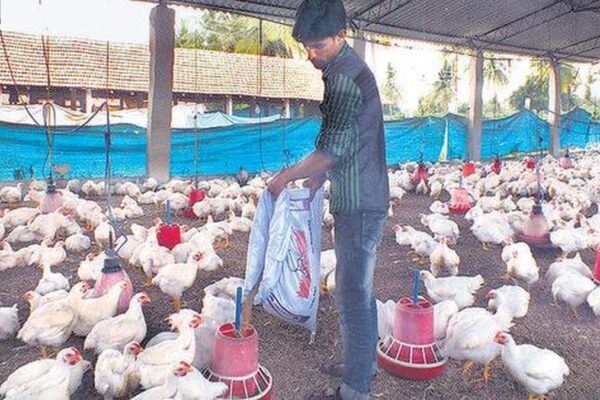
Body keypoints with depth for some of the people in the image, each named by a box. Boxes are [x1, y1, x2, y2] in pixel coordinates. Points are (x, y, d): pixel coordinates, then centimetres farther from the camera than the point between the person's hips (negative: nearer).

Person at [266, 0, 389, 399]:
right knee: (360, 289, 19)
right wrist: (315, 181, 18)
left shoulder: (345, 77, -16)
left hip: (359, 205, -10)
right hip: (364, 199, 10)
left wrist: (287, 176, -7)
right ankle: (364, 365, 35)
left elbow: (331, 151, -19)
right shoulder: (351, 69, 16)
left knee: (353, 295, -2)